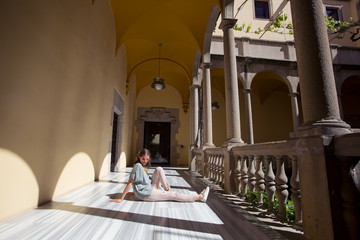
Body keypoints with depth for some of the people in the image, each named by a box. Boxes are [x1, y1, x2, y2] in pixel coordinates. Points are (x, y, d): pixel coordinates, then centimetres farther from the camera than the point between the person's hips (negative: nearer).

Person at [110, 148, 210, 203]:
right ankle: (199, 197, 0)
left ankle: (167, 190, -2)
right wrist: (121, 199, -18)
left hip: (151, 188, 9)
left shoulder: (143, 167, 10)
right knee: (174, 195, -7)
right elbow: (129, 183, -18)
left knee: (159, 169, -4)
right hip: (147, 194, -9)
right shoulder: (138, 166, -16)